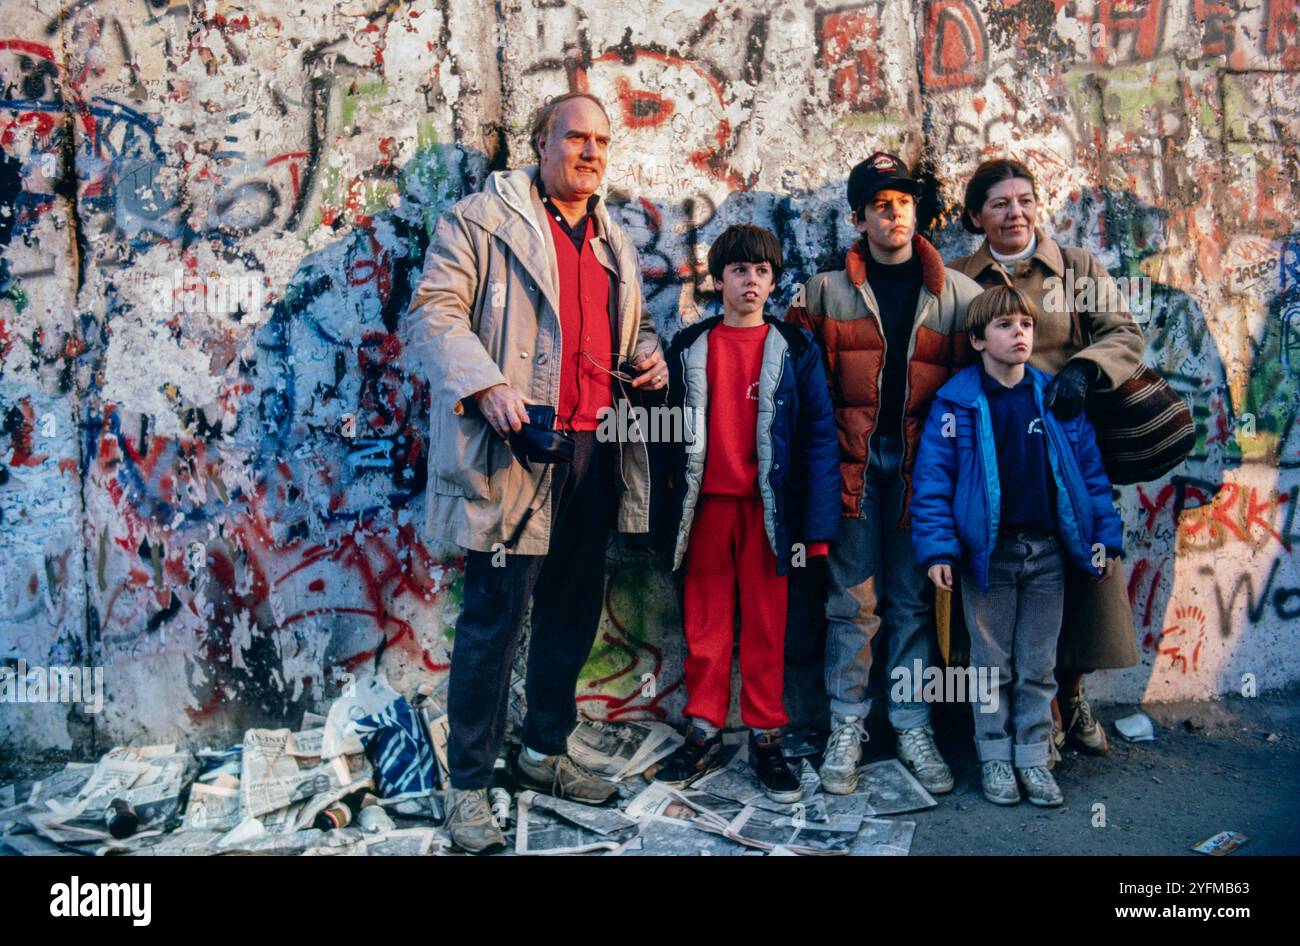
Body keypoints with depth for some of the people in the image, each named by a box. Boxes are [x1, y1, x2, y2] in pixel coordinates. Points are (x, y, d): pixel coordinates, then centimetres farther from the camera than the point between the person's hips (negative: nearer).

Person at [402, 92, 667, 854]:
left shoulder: (616, 241, 21)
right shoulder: (482, 218, 0)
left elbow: (634, 326, 31)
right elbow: (434, 312, -8)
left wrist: (651, 357, 8)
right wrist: (487, 385, -23)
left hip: (595, 450, 7)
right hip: (516, 450, -7)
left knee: (574, 612, 14)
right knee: (496, 619, -4)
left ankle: (547, 752, 31)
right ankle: (469, 784, 9)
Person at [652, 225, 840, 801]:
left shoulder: (795, 352, 3)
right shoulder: (688, 348, 8)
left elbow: (820, 438, -1)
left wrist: (814, 526, -8)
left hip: (767, 508, -1)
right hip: (706, 505, 2)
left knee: (766, 625, 4)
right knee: (705, 623, 7)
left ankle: (765, 738, 15)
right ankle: (704, 735, 18)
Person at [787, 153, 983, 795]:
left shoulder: (957, 293, 8)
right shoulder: (827, 292, 6)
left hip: (922, 462, 1)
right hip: (853, 460, -1)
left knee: (914, 598, 7)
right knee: (852, 599, 2)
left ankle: (912, 726, 18)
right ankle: (847, 727, 13)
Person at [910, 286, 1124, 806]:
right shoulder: (957, 401, -6)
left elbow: (1089, 468, 8)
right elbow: (933, 478, -7)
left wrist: (1106, 537, 5)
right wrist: (936, 548, -13)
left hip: (1048, 553, 3)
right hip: (987, 553, -2)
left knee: (1038, 665, 11)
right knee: (993, 664, 9)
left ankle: (1033, 757, 23)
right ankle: (995, 757, 22)